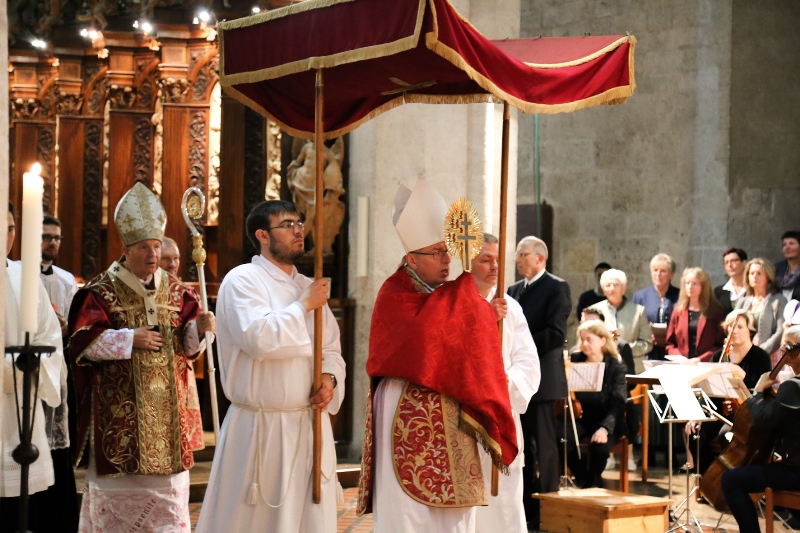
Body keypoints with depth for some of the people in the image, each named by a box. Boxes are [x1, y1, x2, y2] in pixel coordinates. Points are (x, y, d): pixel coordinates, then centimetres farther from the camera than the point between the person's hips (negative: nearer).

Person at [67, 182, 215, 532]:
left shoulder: (175, 291, 8)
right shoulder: (101, 292, -4)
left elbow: (188, 345, 8)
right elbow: (82, 342, -11)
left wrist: (199, 328, -14)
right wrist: (130, 338, -17)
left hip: (166, 409, 4)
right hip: (118, 410, -4)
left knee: (169, 491, 4)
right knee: (116, 490, 0)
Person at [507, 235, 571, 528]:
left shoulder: (556, 287, -7)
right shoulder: (514, 290, 15)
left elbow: (556, 334, -16)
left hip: (541, 379, -7)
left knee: (543, 446, -3)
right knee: (521, 445, 10)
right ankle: (526, 506, 17)